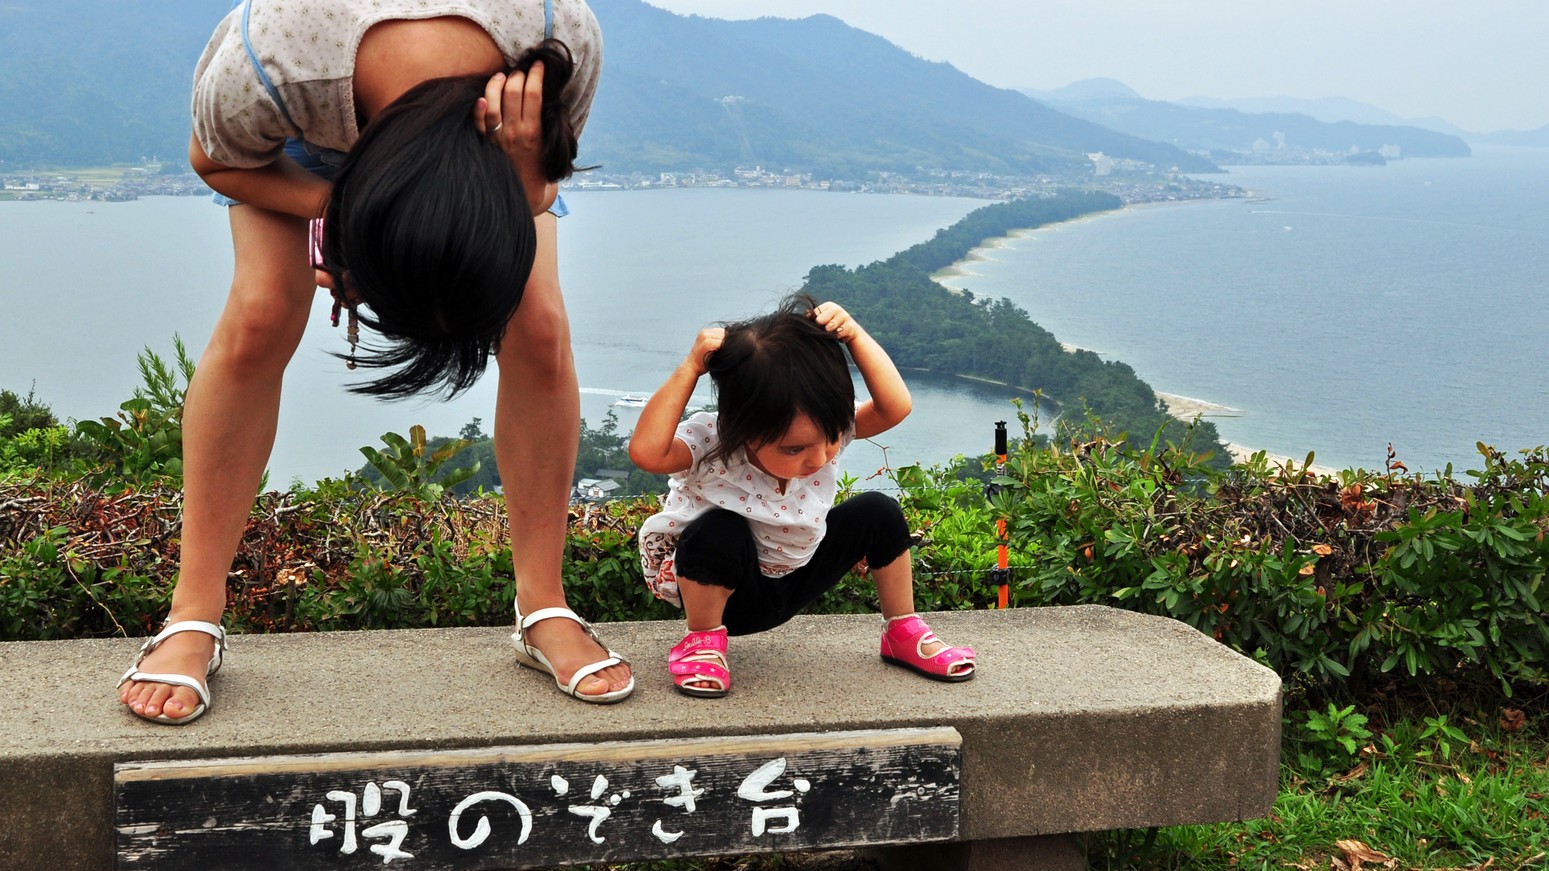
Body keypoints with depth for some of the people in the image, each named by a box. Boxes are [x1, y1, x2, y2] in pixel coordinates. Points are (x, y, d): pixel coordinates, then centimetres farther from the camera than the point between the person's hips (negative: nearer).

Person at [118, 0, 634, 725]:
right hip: (306, 137, -1)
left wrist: (524, 169, -45)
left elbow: (536, 193, -20)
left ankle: (543, 610, 0)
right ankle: (193, 618, -7)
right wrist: (336, 204, -36)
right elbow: (213, 158, -17)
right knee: (259, 317, -21)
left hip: (493, 143, 1)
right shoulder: (261, 67, -44)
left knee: (538, 329, -16)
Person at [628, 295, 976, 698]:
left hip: (795, 580, 5)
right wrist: (691, 368, -48)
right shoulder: (710, 443, -31)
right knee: (719, 532, -38)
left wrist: (855, 336, -39)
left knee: (878, 514, -13)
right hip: (723, 589, -5)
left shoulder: (826, 427, -19)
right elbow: (646, 450, -50)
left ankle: (904, 634, 10)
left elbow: (895, 406, -32)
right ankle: (702, 641, -9)